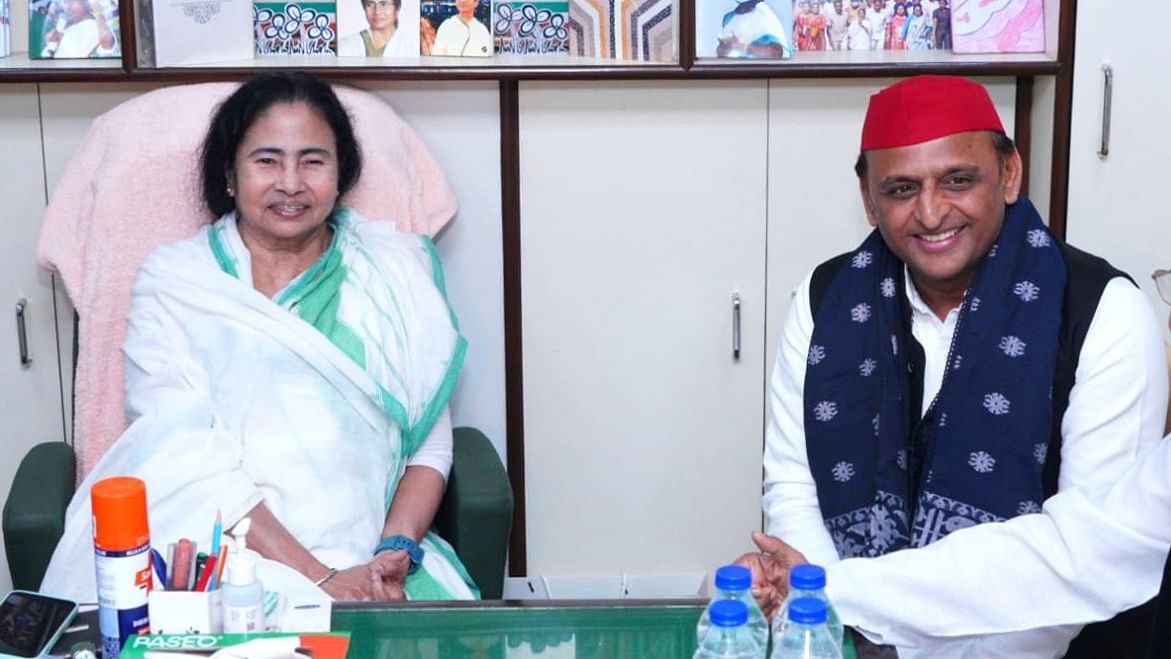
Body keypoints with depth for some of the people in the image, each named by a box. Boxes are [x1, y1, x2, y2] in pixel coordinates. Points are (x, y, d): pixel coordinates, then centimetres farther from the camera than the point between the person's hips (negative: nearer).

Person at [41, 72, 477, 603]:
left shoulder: (396, 270, 13)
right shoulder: (170, 281, 7)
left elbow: (430, 445, 9)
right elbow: (185, 459, -6)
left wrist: (397, 551, -10)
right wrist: (318, 578, -16)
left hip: (367, 563, 2)